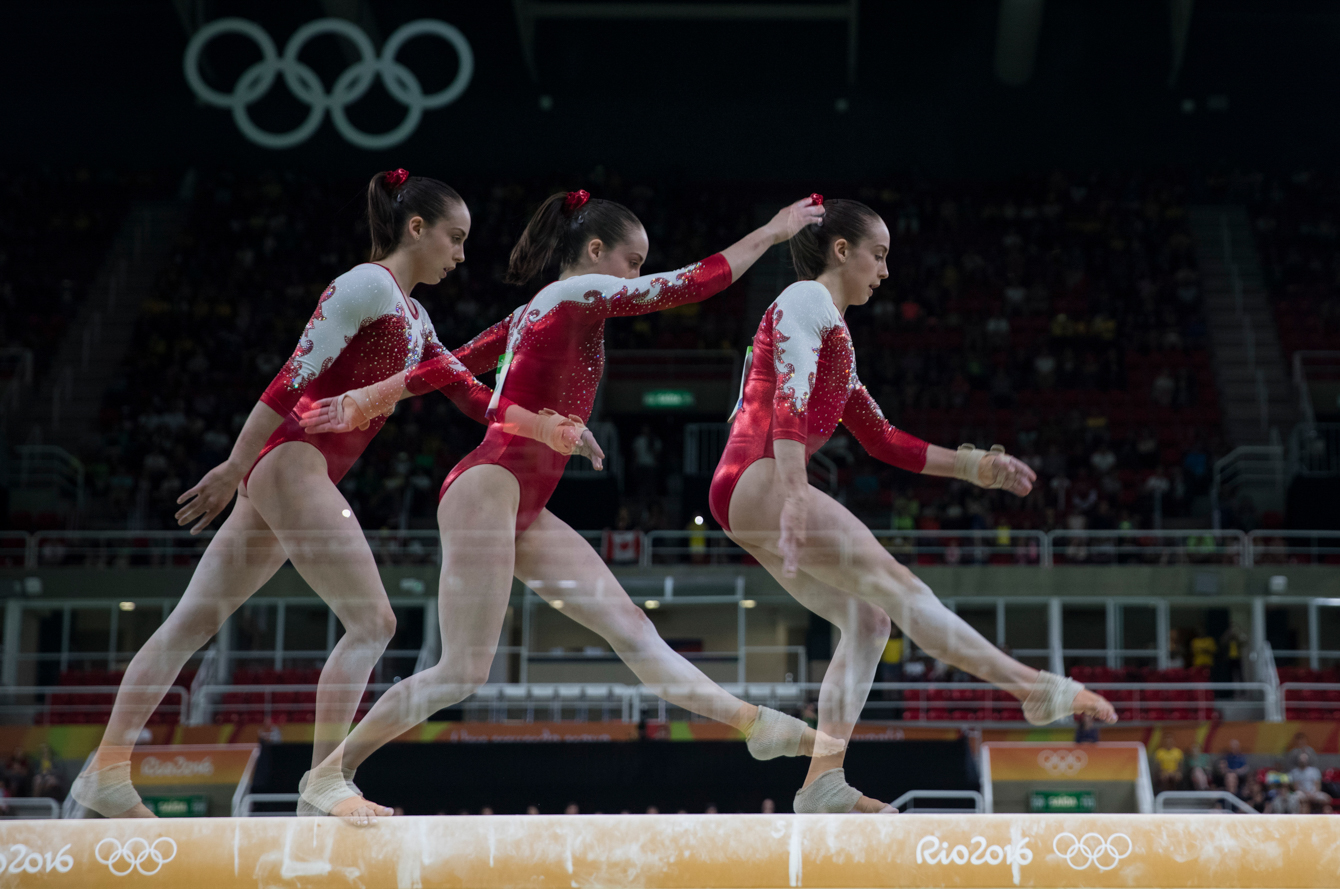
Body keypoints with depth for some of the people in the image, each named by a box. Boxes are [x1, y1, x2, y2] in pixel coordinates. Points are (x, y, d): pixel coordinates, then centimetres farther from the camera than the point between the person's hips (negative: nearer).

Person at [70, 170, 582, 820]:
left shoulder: (413, 319, 23)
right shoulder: (368, 284, -7)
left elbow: (471, 396, 24)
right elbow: (295, 376, -13)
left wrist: (549, 428, 12)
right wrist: (236, 467, -17)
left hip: (291, 475, 10)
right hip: (293, 459, -10)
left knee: (193, 623, 7)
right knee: (372, 622, -11)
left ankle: (105, 771, 8)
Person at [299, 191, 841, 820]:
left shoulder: (534, 314, 21)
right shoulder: (580, 293, -6)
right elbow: (699, 280, -7)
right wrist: (771, 232, 2)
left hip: (522, 510, 10)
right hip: (487, 490, -10)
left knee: (628, 626, 3)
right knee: (464, 672, -10)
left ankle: (753, 723, -1)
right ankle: (328, 774, -3)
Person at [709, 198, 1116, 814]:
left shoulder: (832, 334, 30)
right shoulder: (806, 301, 0)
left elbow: (880, 439, 31)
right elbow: (789, 400, -16)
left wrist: (972, 466, 25)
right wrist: (794, 493, -28)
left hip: (749, 507, 11)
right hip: (757, 479, -11)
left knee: (867, 621, 5)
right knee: (892, 583, -16)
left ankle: (823, 783, -3)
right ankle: (1038, 689, -22)